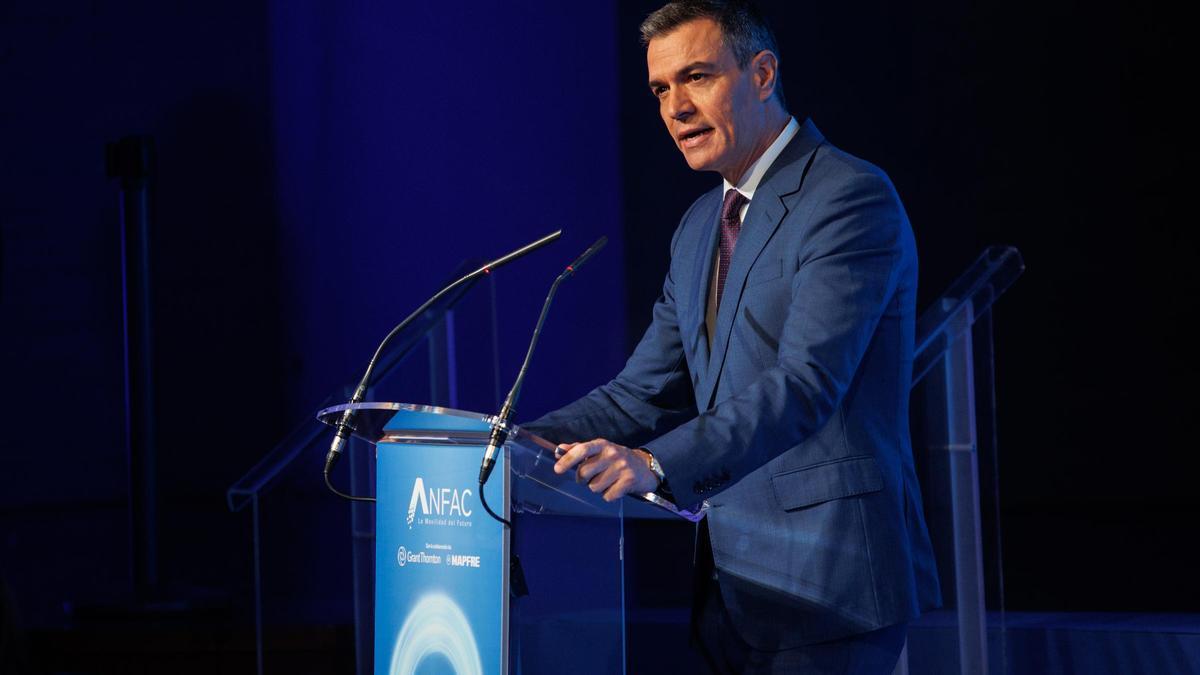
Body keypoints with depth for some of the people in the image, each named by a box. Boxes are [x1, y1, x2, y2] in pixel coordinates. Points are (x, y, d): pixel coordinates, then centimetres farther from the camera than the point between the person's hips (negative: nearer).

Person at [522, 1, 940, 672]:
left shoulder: (851, 199, -11)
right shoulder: (700, 227, 18)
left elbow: (806, 383, -23)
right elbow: (646, 395, 17)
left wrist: (657, 464, -34)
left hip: (824, 585, -8)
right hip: (735, 588, 8)